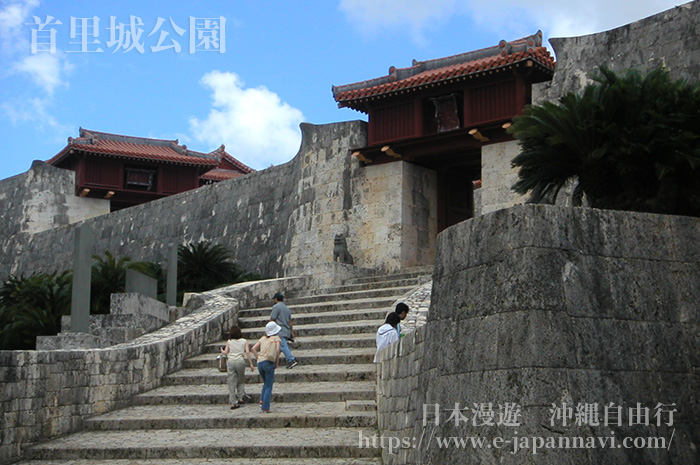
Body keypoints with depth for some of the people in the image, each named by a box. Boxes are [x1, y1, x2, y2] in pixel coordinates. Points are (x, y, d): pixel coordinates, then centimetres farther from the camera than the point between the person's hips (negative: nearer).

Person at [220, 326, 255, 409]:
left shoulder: (229, 342, 8)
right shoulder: (244, 341, 7)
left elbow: (226, 352, 4)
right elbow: (247, 352, -2)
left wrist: (222, 351, 27)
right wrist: (251, 364, -1)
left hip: (230, 361, 1)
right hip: (240, 361, 0)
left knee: (231, 383, 2)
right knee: (241, 380, 18)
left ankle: (233, 402, 1)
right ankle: (240, 397, 8)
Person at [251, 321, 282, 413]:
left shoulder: (263, 338, 15)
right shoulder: (276, 338, 3)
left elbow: (253, 348, 7)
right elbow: (277, 350, -11)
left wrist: (258, 358, 9)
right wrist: (277, 363, -2)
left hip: (260, 363, 5)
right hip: (269, 363, -5)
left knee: (266, 383, 25)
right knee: (269, 386, 2)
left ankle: (262, 400, 8)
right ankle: (265, 407, -4)